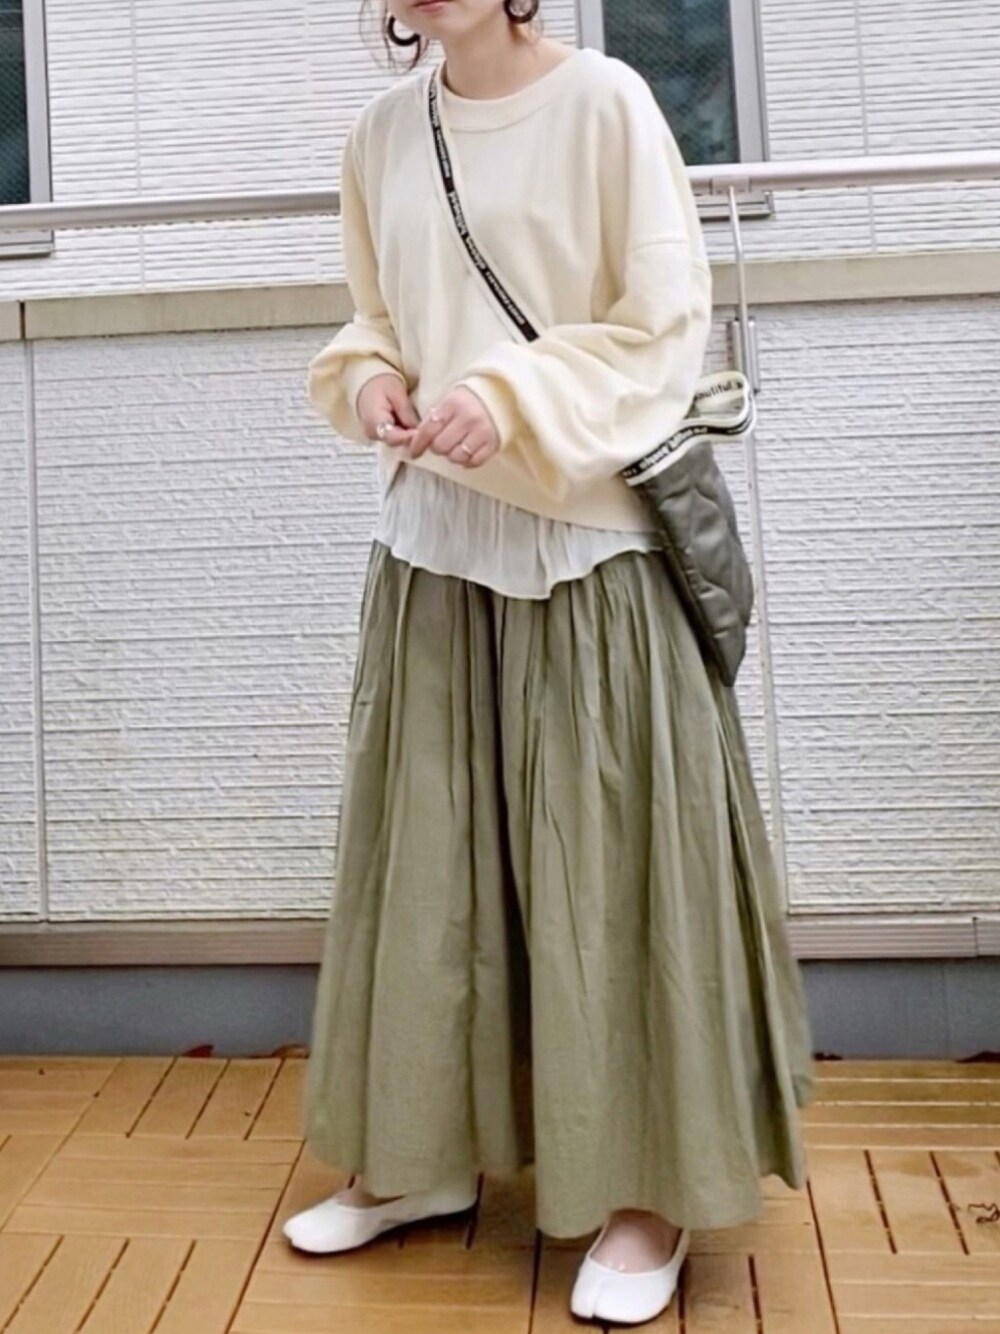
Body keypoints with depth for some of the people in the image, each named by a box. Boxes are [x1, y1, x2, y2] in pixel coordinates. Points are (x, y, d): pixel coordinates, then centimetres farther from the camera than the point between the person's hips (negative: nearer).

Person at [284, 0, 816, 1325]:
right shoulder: (381, 132, 11)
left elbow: (668, 321, -7)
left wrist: (513, 398, -19)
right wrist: (368, 376, -4)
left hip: (589, 535, -5)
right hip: (436, 532, 5)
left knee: (610, 848, 0)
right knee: (426, 840, 9)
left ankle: (651, 1183, 13)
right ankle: (423, 1152, 25)